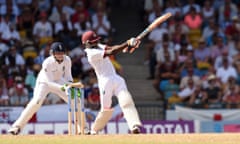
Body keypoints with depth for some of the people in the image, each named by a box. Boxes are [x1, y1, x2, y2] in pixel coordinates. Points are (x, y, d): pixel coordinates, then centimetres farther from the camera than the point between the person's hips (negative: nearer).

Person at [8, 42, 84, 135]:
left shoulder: (67, 60, -20)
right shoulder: (47, 63, -34)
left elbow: (67, 75, -6)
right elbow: (49, 83, -34)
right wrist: (62, 87, -49)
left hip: (58, 82, 5)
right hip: (44, 82, -5)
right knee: (36, 101, -26)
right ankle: (17, 126, -22)